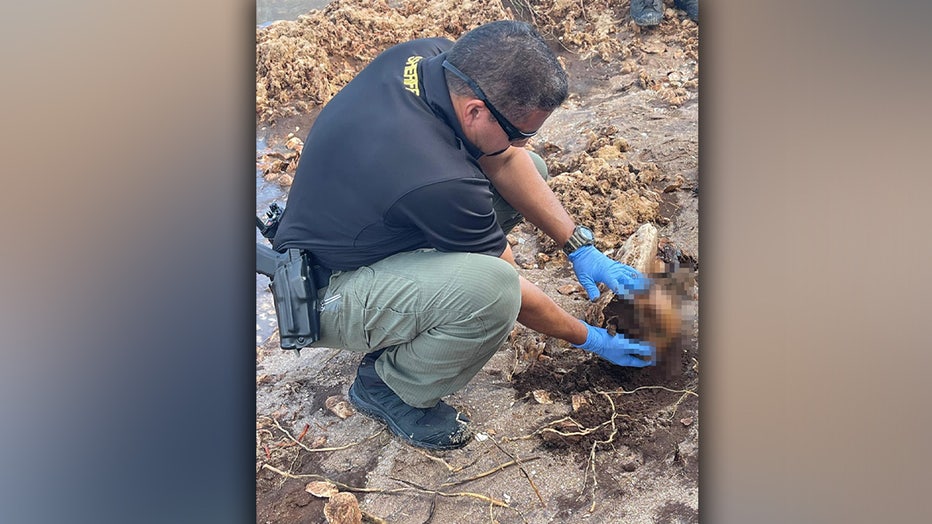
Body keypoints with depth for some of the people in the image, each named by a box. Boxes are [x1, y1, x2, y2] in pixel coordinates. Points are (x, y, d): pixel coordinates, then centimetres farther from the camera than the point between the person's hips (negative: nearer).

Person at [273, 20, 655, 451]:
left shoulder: (429, 57, -14)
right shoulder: (438, 182, -37)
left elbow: (505, 160, -1)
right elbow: (506, 288, -20)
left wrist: (579, 245, -4)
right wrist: (591, 340, -5)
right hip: (325, 297, -9)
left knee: (531, 169, 3)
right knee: (490, 288, -37)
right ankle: (390, 388, -8)